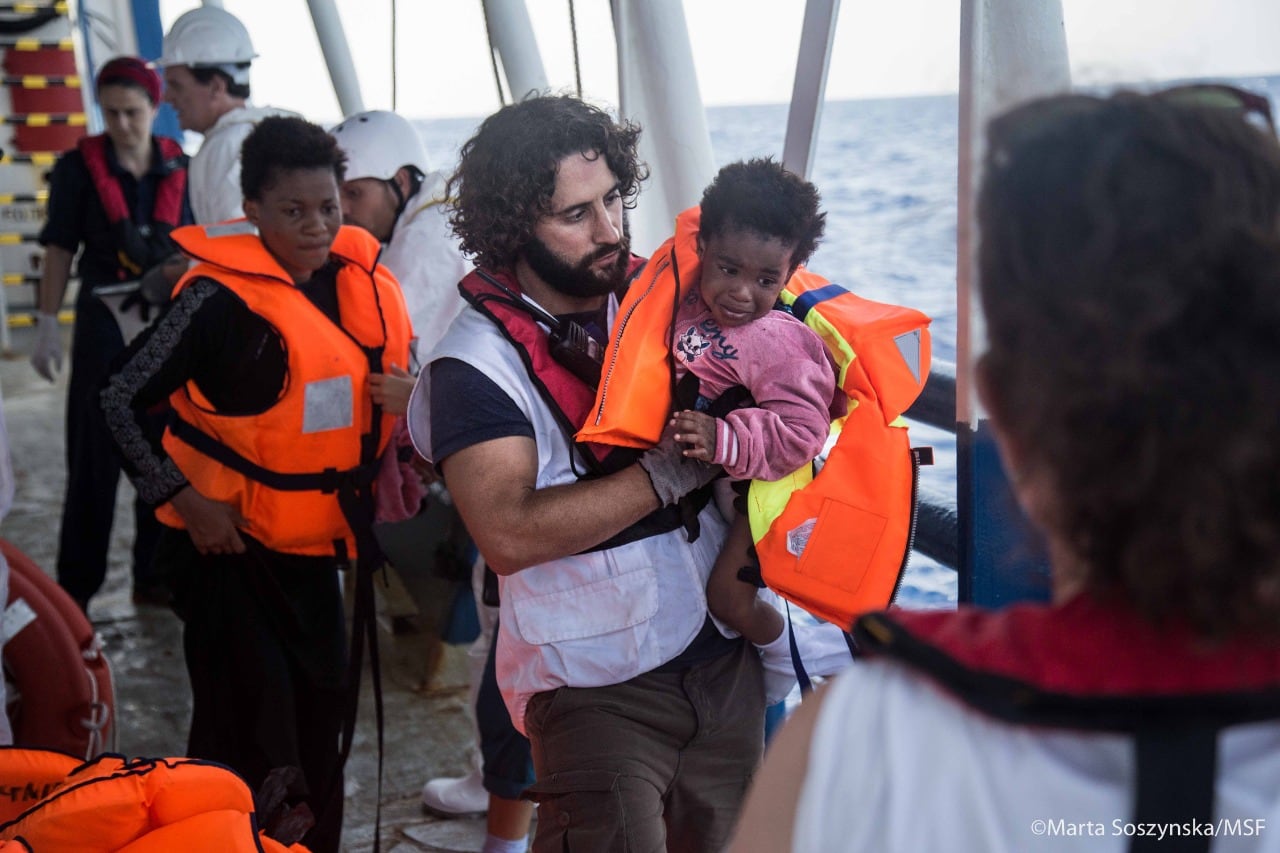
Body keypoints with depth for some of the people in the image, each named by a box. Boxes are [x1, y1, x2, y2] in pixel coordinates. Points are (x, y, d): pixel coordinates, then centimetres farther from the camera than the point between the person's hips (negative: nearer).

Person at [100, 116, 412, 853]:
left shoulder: (361, 281, 0)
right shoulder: (223, 294, -17)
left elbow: (388, 374, 18)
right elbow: (122, 399, -14)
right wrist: (185, 501, -18)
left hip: (312, 540, 6)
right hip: (230, 539, -6)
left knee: (320, 715, 15)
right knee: (249, 727, -3)